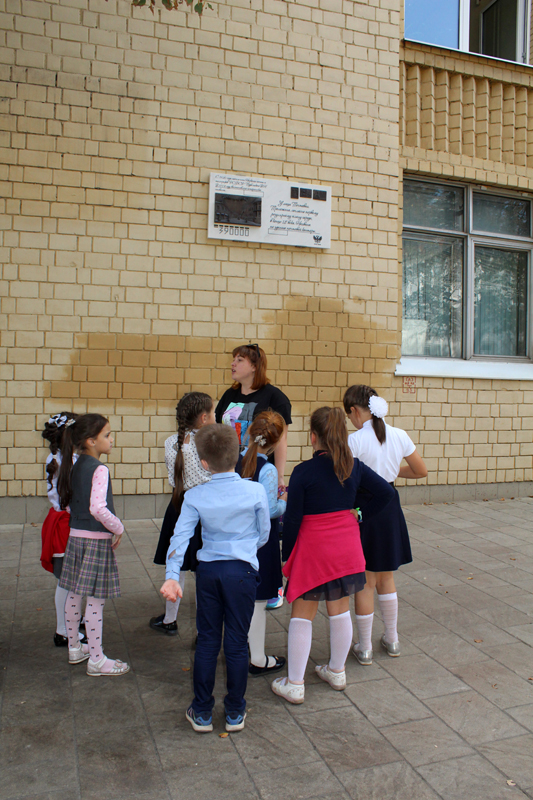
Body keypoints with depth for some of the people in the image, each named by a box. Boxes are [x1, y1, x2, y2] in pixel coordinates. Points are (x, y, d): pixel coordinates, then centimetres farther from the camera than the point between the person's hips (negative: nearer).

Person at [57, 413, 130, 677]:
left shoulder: (75, 467, 6)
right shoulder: (99, 469, -19)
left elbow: (68, 504, 11)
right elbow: (98, 508, -29)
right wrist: (118, 528, -16)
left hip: (75, 535, 9)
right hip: (96, 539, -9)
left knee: (74, 594, 18)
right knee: (95, 600, 0)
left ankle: (74, 648, 33)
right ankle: (96, 660, 10)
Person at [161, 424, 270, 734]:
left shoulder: (195, 496, -5)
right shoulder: (255, 491, -8)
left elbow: (181, 536, -12)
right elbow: (264, 534, 2)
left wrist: (172, 575, -16)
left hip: (208, 571, 2)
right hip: (242, 571, -1)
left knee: (207, 641, 13)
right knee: (237, 642, 10)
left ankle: (202, 713, 24)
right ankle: (235, 713, 24)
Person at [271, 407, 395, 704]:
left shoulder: (304, 472, -16)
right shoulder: (354, 466, -3)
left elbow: (292, 519, -13)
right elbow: (387, 492, 2)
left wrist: (287, 556, -2)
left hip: (313, 549, -5)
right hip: (347, 546, 5)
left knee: (302, 616, 7)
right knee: (340, 611, 18)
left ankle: (295, 685, 16)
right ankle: (337, 672, 35)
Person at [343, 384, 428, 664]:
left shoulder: (355, 440, -17)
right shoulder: (399, 436, -2)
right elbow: (421, 471, 8)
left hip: (363, 509, -5)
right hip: (390, 507, 5)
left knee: (364, 583, 9)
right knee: (386, 578, 22)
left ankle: (364, 648, 21)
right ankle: (392, 640, 34)